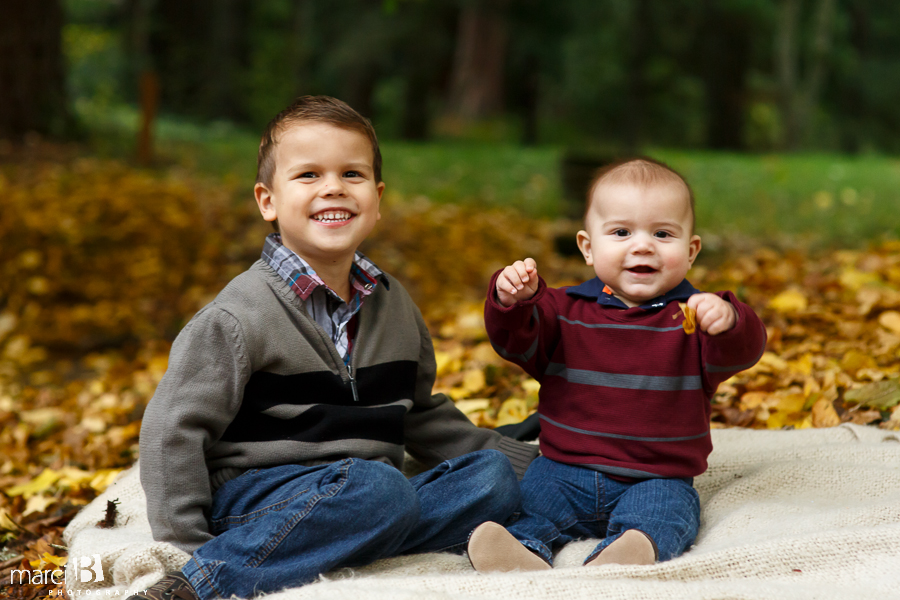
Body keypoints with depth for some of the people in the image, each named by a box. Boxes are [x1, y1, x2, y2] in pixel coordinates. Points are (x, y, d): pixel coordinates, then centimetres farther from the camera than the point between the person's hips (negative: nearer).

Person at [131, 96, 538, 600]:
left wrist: (528, 464, 20)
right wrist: (189, 552, -14)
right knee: (378, 487, -35)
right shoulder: (241, 316, -8)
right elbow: (172, 433, -8)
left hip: (366, 501, 7)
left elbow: (421, 416, 25)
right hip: (258, 497, -6)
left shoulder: (393, 304, 13)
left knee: (494, 474, -10)